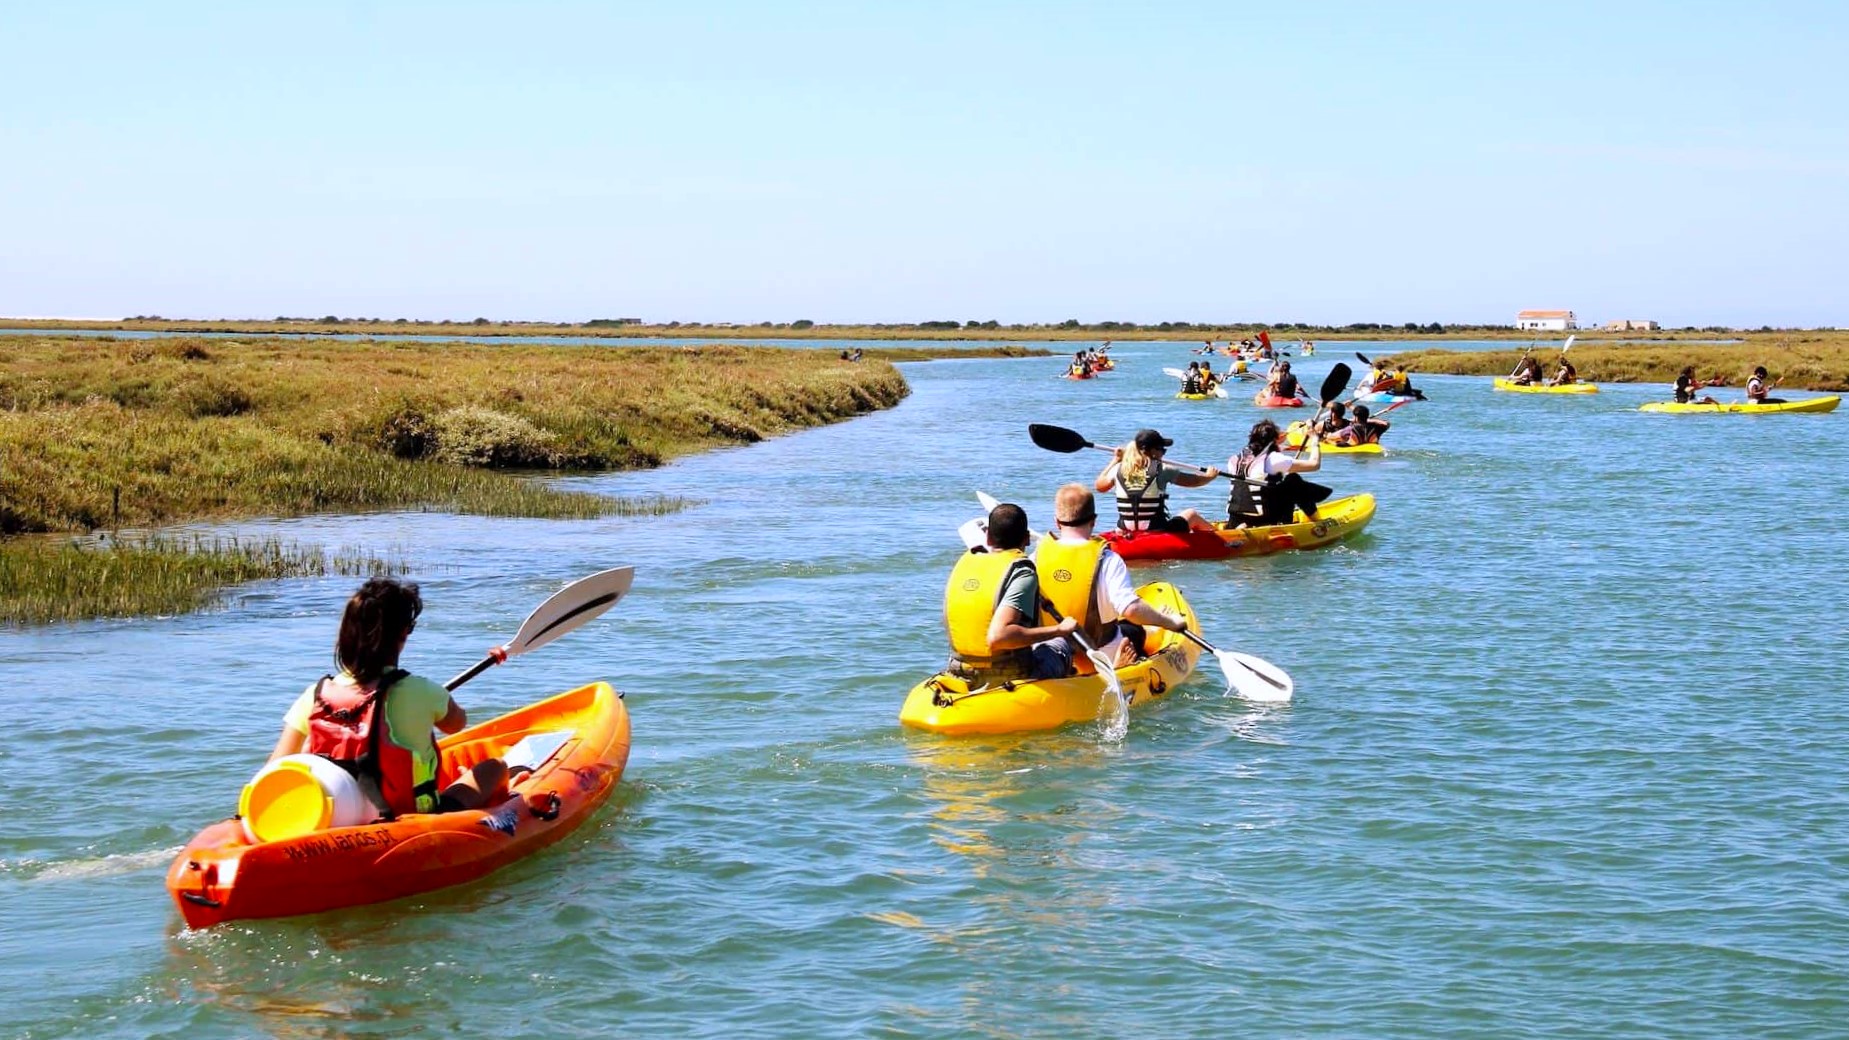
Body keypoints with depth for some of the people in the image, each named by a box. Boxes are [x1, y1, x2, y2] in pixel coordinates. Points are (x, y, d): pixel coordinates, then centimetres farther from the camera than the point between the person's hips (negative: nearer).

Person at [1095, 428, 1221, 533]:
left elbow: (1099, 485, 18)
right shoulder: (1162, 470, -10)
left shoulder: (1119, 469, -1)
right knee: (1192, 515, 24)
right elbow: (1194, 481, 3)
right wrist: (1210, 476, 24)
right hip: (1158, 532, -3)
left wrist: (1114, 461, 29)